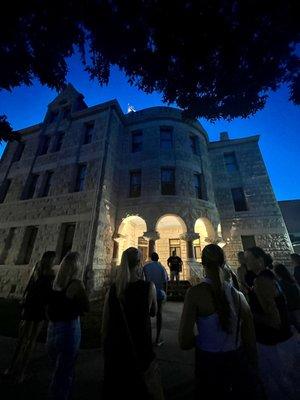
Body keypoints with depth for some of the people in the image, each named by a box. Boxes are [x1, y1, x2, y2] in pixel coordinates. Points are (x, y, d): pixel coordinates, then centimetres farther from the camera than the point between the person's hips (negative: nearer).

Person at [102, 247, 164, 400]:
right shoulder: (148, 287, -20)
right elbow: (153, 312, -1)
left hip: (115, 351, 3)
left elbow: (105, 326, -2)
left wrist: (106, 351, 14)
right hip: (141, 351, -2)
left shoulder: (112, 289, -11)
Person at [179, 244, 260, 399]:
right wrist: (252, 366, 16)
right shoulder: (237, 293, -12)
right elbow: (250, 339, -1)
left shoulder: (195, 293, -24)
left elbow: (185, 342, -20)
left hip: (210, 363, -3)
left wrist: (201, 338, 0)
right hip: (239, 362, 3)